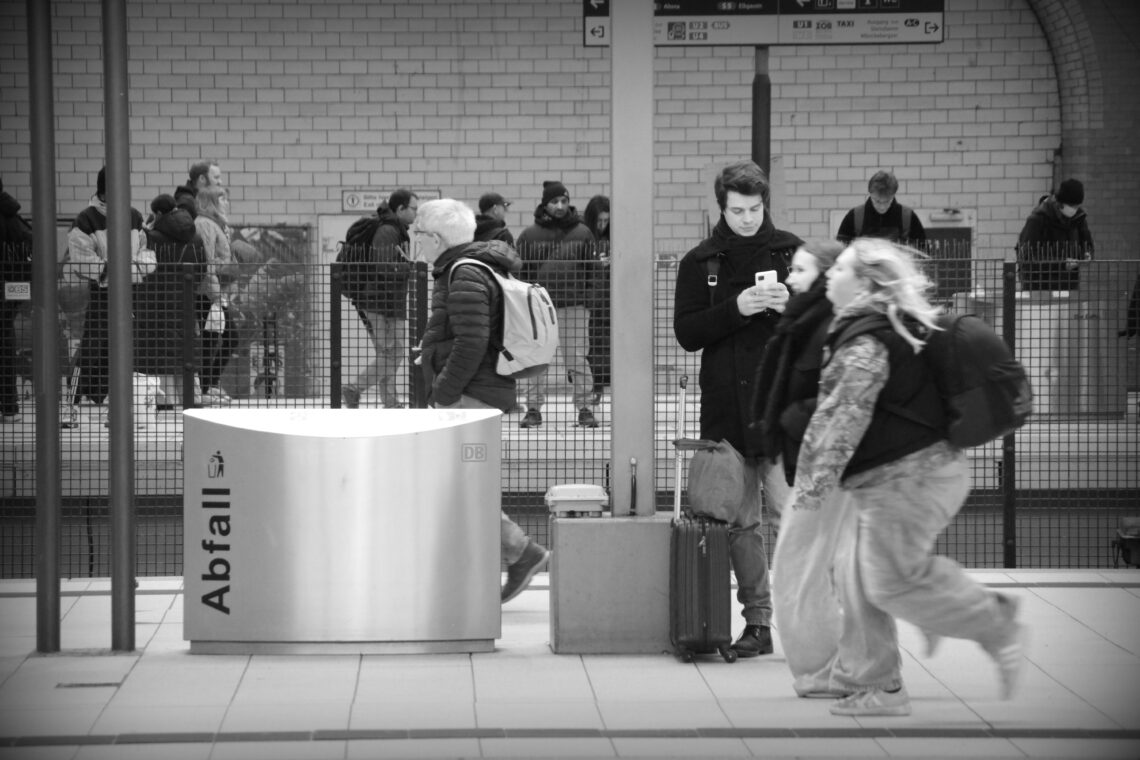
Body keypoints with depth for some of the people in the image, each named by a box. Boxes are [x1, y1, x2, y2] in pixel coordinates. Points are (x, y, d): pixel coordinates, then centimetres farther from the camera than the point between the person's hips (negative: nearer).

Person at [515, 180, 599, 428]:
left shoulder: (582, 233, 8)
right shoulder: (530, 235, 6)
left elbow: (590, 269, 11)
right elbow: (520, 271, 9)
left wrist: (587, 297, 2)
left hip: (574, 305, 0)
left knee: (577, 360, -1)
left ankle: (585, 408, 4)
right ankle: (533, 408, 8)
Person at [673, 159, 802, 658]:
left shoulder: (791, 252, 6)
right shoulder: (699, 263, 7)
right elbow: (686, 333, -1)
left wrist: (792, 307, -13)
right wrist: (736, 309, -15)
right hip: (725, 407, 2)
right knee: (740, 520, 6)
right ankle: (757, 621, 13)